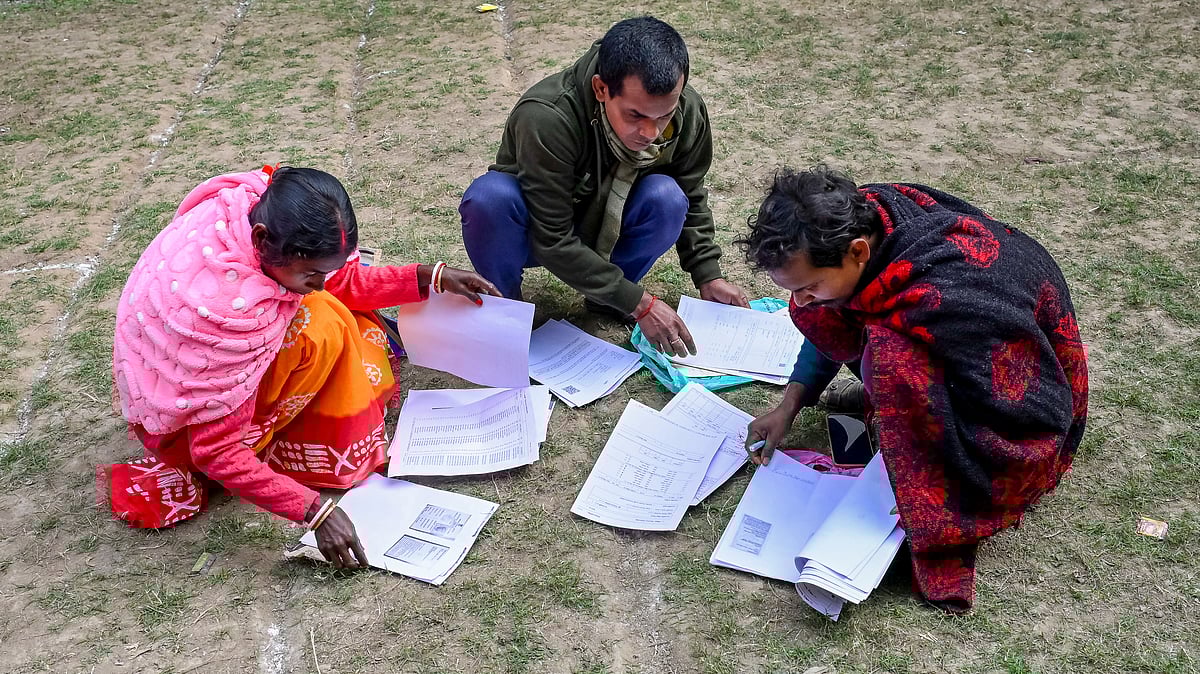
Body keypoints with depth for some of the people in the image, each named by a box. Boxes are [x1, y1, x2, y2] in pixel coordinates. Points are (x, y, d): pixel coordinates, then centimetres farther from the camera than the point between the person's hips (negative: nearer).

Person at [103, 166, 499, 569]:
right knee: (319, 326, -26)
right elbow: (217, 451, -32)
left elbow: (339, 281, -2)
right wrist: (314, 512, -34)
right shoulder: (227, 306, -41)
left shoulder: (263, 206, -21)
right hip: (181, 423, -8)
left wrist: (430, 278, -11)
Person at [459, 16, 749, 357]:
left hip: (600, 232, 4)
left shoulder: (688, 111, -20)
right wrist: (638, 303, -31)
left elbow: (692, 198, 0)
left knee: (666, 197, -27)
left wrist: (707, 274, -10)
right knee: (491, 195, -37)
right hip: (534, 235, -4)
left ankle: (608, 300, 0)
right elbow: (553, 242, -32)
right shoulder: (546, 117, -36)